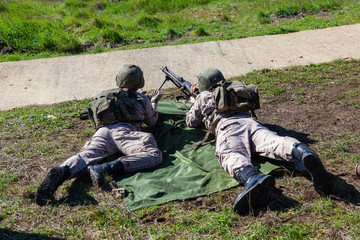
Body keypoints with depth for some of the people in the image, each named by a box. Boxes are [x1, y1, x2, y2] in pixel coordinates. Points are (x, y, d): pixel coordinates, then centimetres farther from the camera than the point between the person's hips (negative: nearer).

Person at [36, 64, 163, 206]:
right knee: (154, 155, -18)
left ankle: (63, 171, -52)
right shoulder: (142, 99, 24)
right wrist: (154, 102, 56)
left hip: (103, 129, 5)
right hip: (123, 131, -5)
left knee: (86, 156, -15)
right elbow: (152, 122, 37)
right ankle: (104, 168, -36)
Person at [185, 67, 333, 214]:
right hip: (250, 121, 4)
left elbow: (192, 122, 40)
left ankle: (252, 178, -68)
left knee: (231, 155, -32)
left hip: (226, 126, -4)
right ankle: (305, 154, -56)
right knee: (274, 142, -22)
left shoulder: (203, 97, 28)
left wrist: (194, 104, 59)